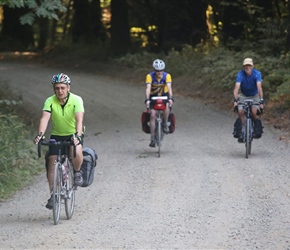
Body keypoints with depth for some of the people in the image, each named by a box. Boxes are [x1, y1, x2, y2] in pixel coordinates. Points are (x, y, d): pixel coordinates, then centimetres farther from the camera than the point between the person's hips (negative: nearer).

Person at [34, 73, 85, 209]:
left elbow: (79, 119, -32)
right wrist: (40, 134, -45)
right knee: (52, 163, -8)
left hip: (74, 134, -2)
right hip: (57, 135, 2)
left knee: (76, 152, -33)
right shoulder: (50, 101, -15)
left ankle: (77, 172, -2)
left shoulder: (76, 100, -20)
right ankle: (53, 195, 4)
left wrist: (78, 135, -49)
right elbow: (45, 118, -28)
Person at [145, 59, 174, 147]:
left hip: (164, 95, 0)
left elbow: (169, 87, -32)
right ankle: (153, 139, -10)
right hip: (153, 96, 0)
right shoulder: (150, 76, -22)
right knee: (152, 114, -14)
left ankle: (165, 124, -9)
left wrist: (170, 98, -48)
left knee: (166, 106, -33)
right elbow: (148, 88, -33)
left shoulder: (167, 76, -21)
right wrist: (147, 99, -48)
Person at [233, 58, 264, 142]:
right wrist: (235, 100, -47)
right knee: (240, 112, -20)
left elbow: (259, 87, -35)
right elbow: (237, 87, -33)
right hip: (243, 95, 1)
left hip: (254, 95, -1)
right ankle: (241, 131, -4)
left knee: (254, 112, -22)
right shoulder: (240, 74, -23)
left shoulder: (257, 73, -24)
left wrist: (261, 100, -46)